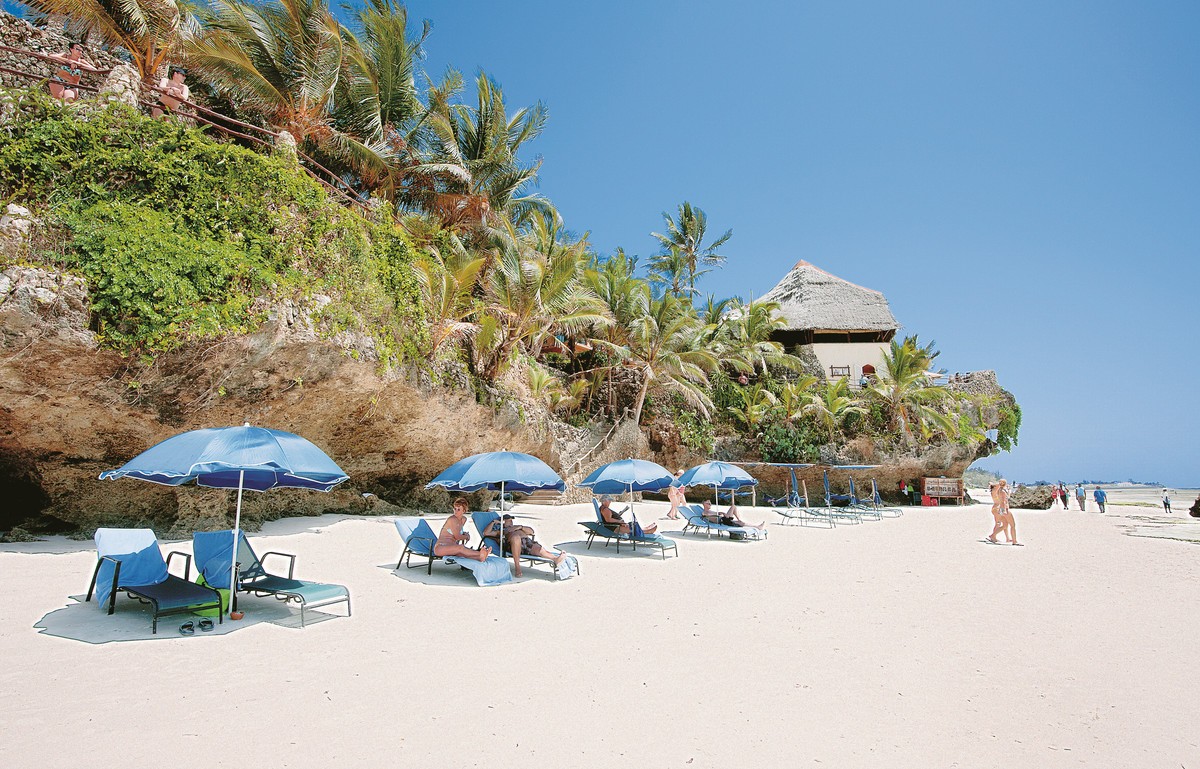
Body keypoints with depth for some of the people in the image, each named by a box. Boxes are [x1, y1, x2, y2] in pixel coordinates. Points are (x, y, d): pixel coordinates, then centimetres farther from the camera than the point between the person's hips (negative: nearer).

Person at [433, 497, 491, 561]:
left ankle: (479, 557, -61)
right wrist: (467, 536, 7)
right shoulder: (452, 520, -13)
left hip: (451, 548, 5)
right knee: (460, 548, -36)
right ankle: (481, 554, -57)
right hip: (440, 547, -5)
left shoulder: (464, 519, 11)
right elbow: (457, 537, -12)